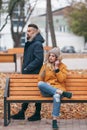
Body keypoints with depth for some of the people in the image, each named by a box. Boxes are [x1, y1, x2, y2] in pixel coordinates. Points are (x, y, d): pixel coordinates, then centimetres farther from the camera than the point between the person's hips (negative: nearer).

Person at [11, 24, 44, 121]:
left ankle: (37, 114, 11)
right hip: (27, 74, 9)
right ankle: (22, 113, 18)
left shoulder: (37, 44, -15)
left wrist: (27, 68, -21)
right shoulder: (29, 43, 14)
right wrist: (24, 69, 12)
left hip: (34, 74, -9)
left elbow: (39, 59, -23)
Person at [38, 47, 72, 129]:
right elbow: (40, 79, 15)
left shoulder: (62, 66, 10)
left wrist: (57, 68, -7)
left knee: (56, 96, -40)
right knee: (40, 84, -34)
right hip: (47, 90, 2)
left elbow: (61, 79, -2)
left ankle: (54, 120, -38)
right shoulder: (45, 65, 15)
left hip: (58, 88, -2)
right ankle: (63, 93, -35)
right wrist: (45, 85, -4)